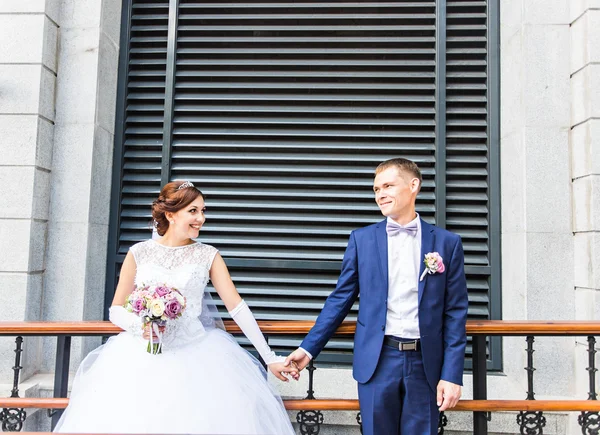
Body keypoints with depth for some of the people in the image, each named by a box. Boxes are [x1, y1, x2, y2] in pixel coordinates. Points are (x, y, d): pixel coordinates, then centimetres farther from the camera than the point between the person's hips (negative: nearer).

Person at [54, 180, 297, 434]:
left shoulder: (208, 256, 3)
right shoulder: (139, 253, 3)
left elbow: (237, 307, 0)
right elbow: (116, 310, 7)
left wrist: (270, 358, -4)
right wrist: (140, 326, -15)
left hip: (195, 351, 0)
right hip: (143, 352, 1)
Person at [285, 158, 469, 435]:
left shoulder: (447, 243, 1)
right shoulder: (362, 239, 2)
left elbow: (455, 312, 0)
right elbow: (340, 299, 4)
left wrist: (452, 374, -4)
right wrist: (309, 348, 1)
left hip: (424, 362, 0)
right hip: (377, 360, 0)